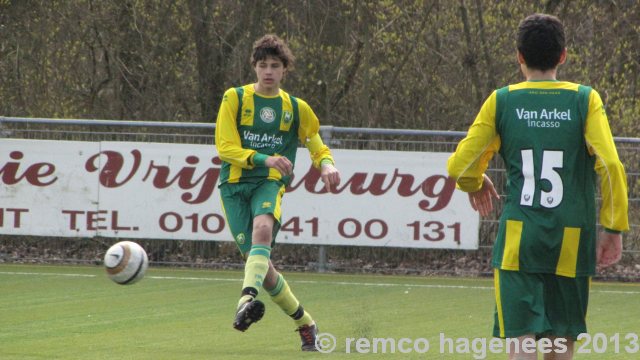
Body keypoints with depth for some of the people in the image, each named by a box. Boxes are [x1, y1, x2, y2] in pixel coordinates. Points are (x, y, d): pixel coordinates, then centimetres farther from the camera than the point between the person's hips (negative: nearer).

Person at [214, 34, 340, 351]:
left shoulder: (296, 108, 11)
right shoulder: (234, 99, 4)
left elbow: (316, 143, 23)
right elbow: (226, 147, -4)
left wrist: (326, 164, -1)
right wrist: (265, 159, -19)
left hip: (269, 183, 0)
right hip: (234, 184, 0)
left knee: (263, 228, -35)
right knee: (259, 263, -6)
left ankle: (247, 299, -53)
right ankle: (304, 323, 13)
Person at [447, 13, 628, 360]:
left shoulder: (501, 101, 2)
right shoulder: (585, 100, 0)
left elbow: (460, 166, 3)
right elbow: (610, 166, -9)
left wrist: (475, 185, 26)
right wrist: (613, 228, -1)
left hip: (517, 241, -1)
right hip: (572, 241, 1)